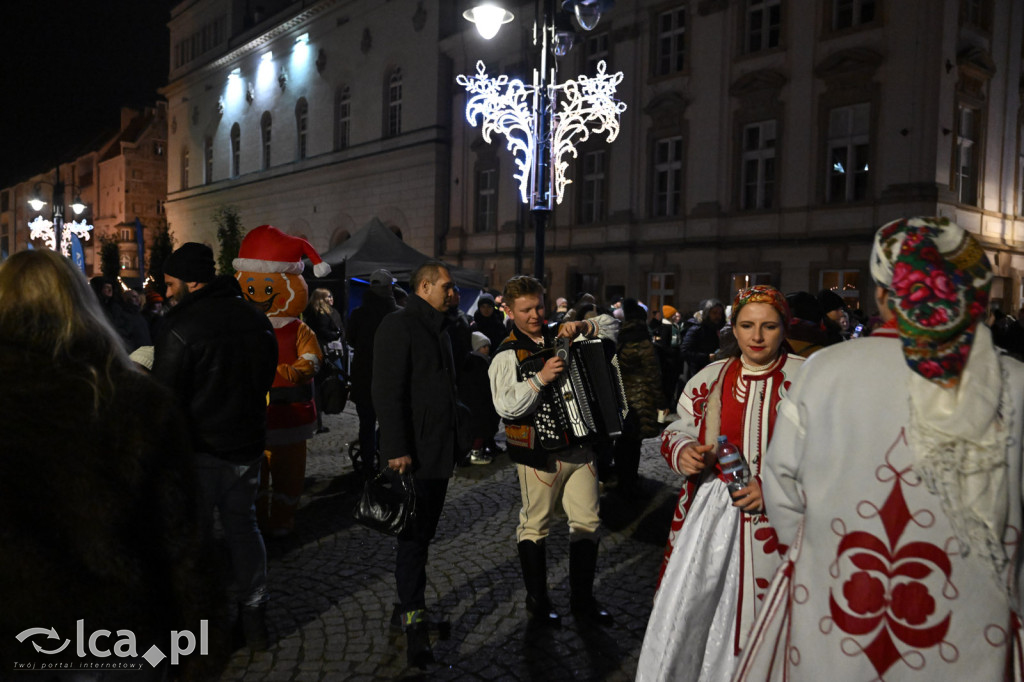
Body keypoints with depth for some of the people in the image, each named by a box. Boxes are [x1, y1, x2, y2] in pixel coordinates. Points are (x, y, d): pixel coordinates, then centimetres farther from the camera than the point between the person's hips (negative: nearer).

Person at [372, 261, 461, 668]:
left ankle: (409, 604, 28)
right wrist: (397, 449, -22)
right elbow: (388, 391, -18)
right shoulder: (399, 325, -11)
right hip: (413, 453, -9)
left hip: (440, 451, 9)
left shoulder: (438, 328, 18)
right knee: (414, 537, -4)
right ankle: (414, 623, 4)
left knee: (424, 534, 15)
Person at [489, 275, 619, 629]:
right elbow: (506, 406, -20)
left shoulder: (561, 336, 9)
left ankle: (582, 599, 24)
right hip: (538, 451, -5)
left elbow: (611, 325, 14)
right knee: (535, 525, 5)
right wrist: (540, 379, -30)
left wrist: (582, 327, -4)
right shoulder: (507, 355, -7)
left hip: (579, 445, 5)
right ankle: (537, 599, 25)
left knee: (588, 521, 9)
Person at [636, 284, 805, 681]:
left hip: (773, 519, -3)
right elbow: (678, 431, 16)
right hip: (710, 512, 3)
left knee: (757, 616, 7)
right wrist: (682, 452, -7)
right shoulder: (711, 378, 8)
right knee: (684, 609, 5)